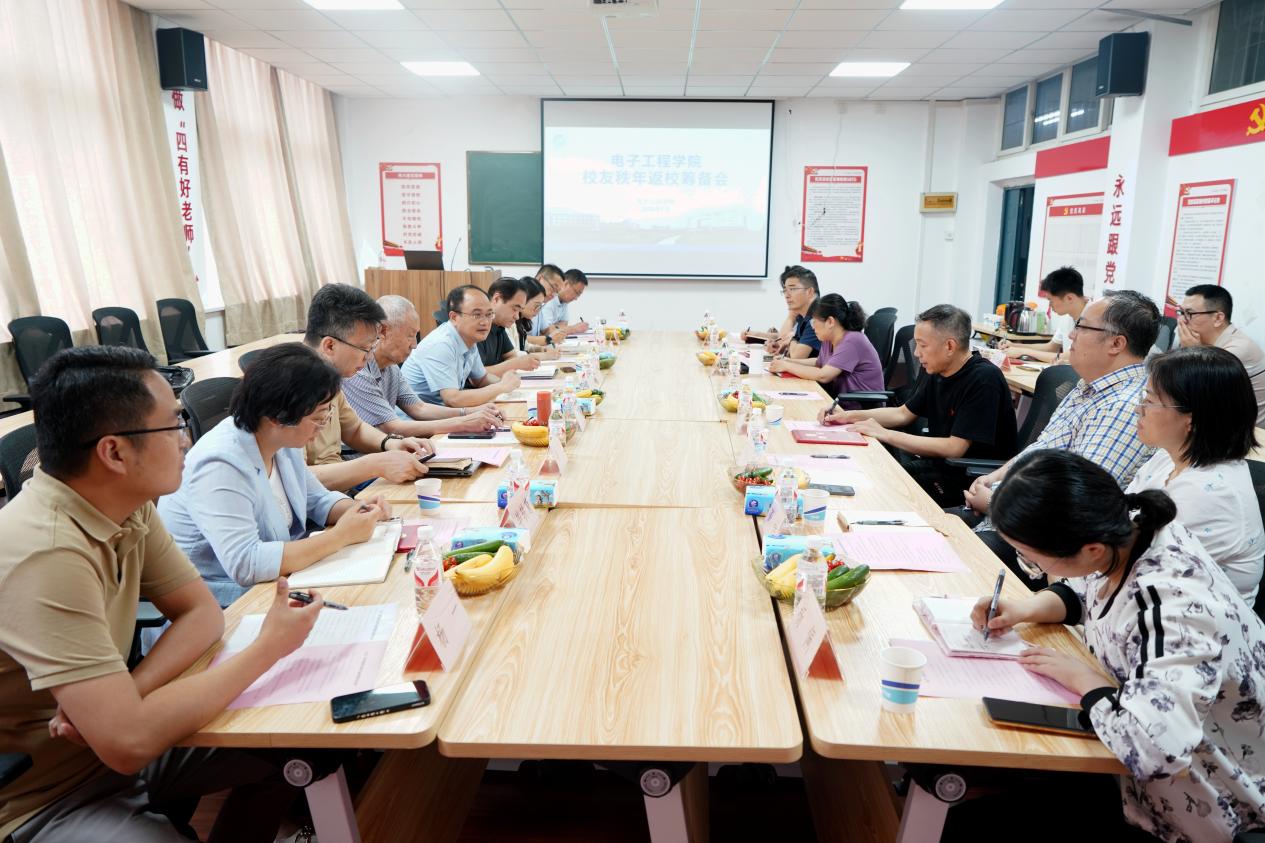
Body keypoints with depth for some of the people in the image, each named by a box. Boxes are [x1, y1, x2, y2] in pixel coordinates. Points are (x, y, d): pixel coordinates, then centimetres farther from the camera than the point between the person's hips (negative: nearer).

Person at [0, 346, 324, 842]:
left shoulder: (126, 502, -6)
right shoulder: (45, 555, -31)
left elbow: (202, 613, 1)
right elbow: (128, 741, -32)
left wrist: (130, 692, -18)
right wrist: (268, 648, -21)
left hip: (107, 740, 7)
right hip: (42, 794, -7)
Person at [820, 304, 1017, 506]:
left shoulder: (984, 380, -21)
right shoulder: (938, 374, 4)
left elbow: (954, 448, -25)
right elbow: (903, 413, 16)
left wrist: (885, 434, -20)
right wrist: (849, 416, 3)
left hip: (970, 481, -8)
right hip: (939, 463, 8)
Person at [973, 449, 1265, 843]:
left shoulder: (1176, 610, -38)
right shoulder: (1126, 529, -14)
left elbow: (1153, 749, -48)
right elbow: (1085, 590, 8)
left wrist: (1084, 678, -30)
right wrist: (1027, 609, -10)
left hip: (1189, 805, -7)